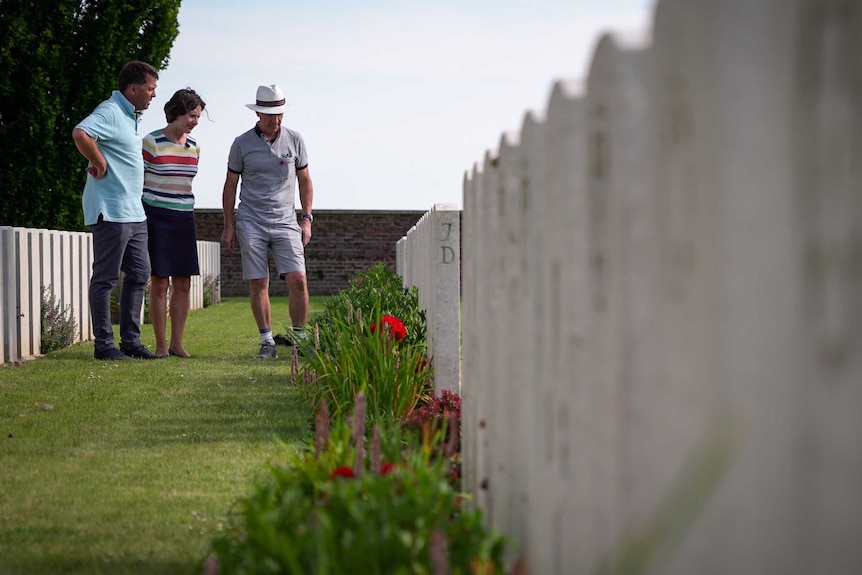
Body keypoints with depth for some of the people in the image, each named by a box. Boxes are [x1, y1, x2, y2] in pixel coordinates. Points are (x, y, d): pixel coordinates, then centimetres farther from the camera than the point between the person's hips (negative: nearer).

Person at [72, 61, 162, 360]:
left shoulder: (130, 116, 17)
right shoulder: (110, 112, -14)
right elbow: (81, 134, -32)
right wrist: (99, 165, -21)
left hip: (134, 212, 10)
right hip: (111, 211, -10)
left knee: (138, 274, 12)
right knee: (106, 278, -4)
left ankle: (130, 340, 18)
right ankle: (104, 344, 0)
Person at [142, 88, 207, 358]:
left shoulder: (193, 147, 9)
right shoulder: (151, 143, -8)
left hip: (183, 218, 6)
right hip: (156, 216, -6)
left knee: (183, 284, 4)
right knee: (160, 283, -4)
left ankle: (177, 343, 11)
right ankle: (161, 345, 2)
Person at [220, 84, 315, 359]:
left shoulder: (294, 140, 6)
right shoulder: (241, 144, 2)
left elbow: (304, 181, 15)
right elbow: (230, 185, 9)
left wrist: (307, 219, 8)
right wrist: (228, 226, 5)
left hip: (285, 221, 1)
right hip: (251, 222, -1)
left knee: (298, 279, -10)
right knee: (258, 284, -2)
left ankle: (299, 337, 0)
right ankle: (267, 341, 6)